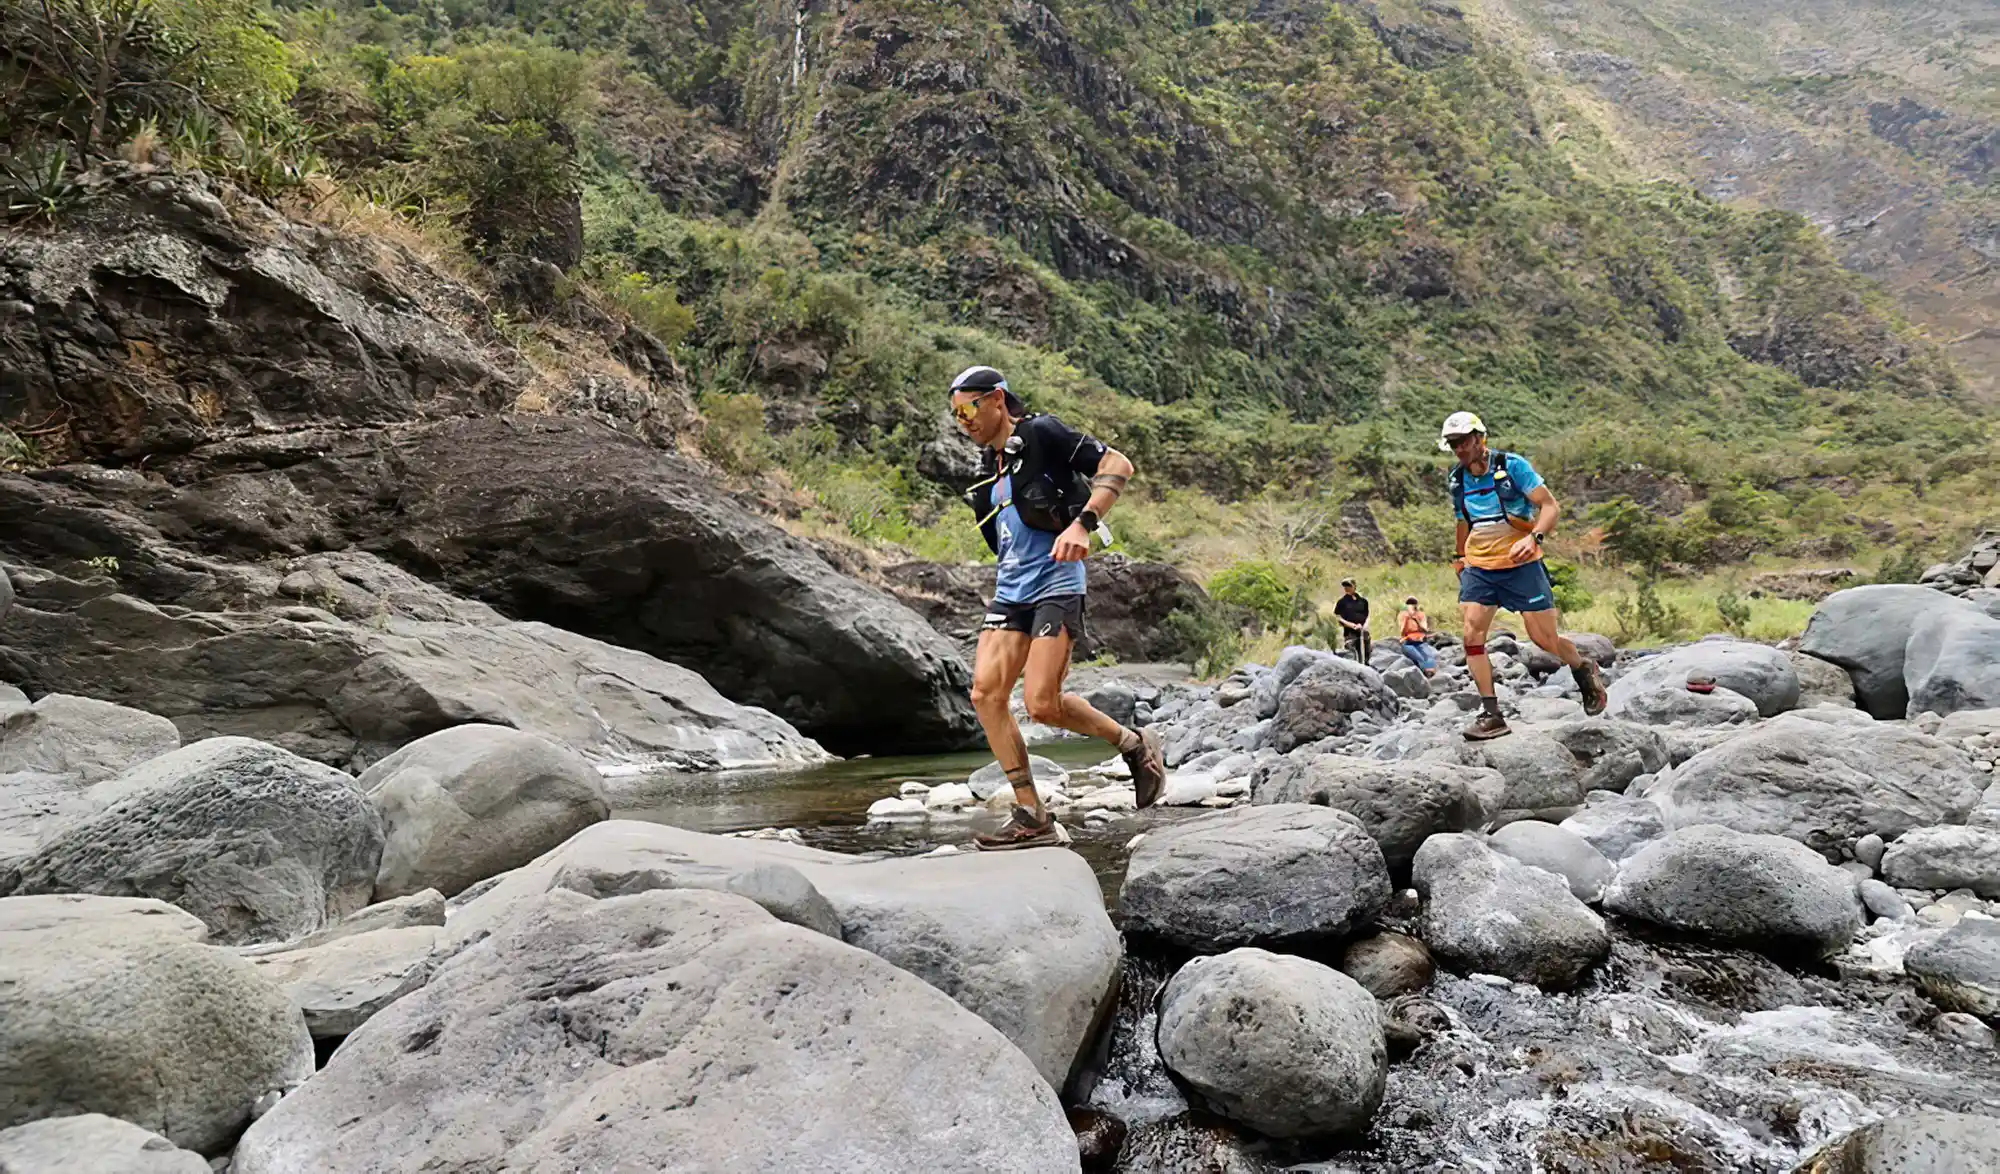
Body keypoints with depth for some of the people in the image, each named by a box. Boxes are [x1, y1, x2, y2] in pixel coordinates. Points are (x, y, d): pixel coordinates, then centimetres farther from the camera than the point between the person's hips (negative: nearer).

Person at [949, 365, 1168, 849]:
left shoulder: (1042, 434, -5)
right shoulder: (992, 464, 18)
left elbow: (1118, 465, -13)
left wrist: (1083, 523, -24)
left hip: (1055, 585, -8)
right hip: (1010, 590, 8)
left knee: (1041, 704, -15)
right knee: (985, 692, -6)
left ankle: (1136, 745, 11)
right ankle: (1033, 818, 0)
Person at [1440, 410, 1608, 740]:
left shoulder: (1512, 465, -8)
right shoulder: (1457, 481, 7)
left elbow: (1551, 507, -11)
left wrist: (1533, 538, -27)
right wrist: (1460, 558, 26)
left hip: (1521, 565, -4)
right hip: (1478, 569, 4)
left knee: (1545, 640, 0)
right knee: (1472, 635, -12)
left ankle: (1585, 670, 33)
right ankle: (1491, 714, -8)